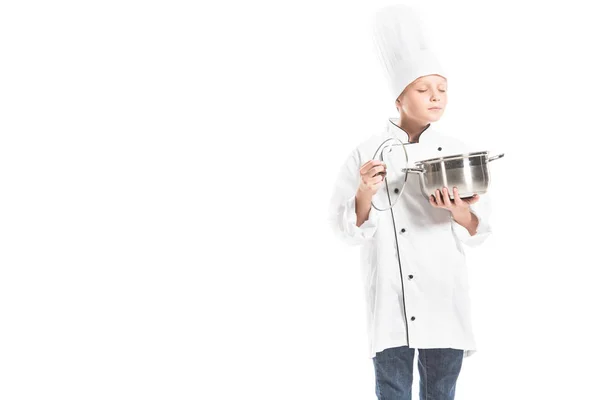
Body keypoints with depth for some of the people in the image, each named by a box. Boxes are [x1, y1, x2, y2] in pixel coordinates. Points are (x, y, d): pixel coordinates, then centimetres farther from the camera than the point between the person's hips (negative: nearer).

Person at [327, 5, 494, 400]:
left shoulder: (457, 151, 2)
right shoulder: (368, 153, -4)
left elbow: (482, 230, 4)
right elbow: (346, 229, -3)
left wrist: (461, 213, -17)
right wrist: (366, 194, -21)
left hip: (444, 298, 2)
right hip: (390, 299, -2)